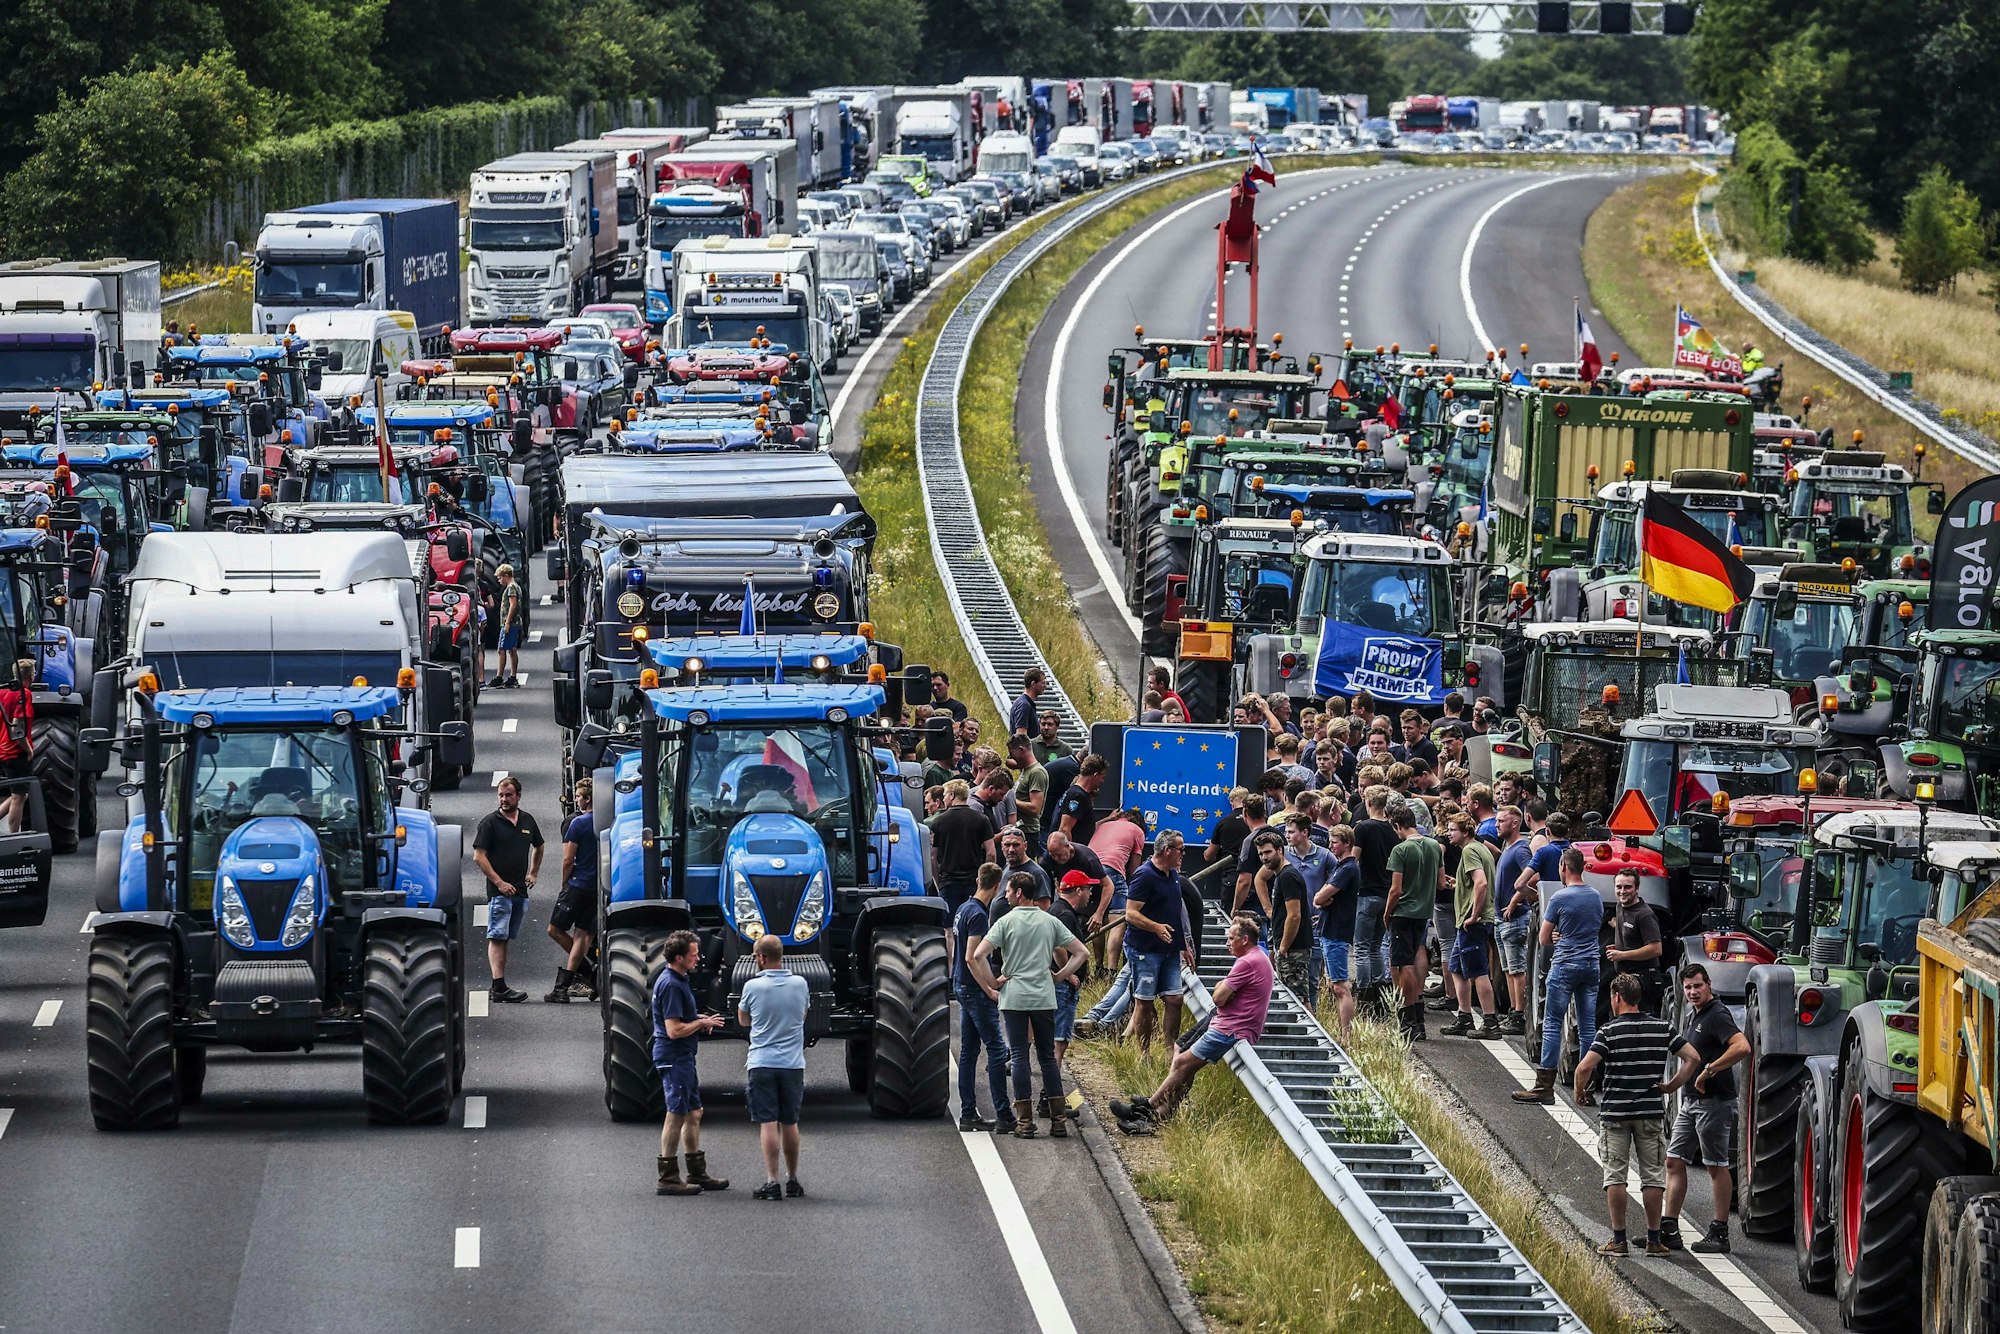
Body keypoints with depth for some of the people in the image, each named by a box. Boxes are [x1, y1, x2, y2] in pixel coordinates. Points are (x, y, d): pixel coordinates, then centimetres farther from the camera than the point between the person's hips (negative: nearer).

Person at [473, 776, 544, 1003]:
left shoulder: (527, 821, 12)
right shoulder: (490, 822, -5)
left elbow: (538, 847, 30)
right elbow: (478, 857, -9)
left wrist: (533, 873, 18)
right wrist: (499, 882, -14)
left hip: (520, 890, 6)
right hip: (499, 890, -6)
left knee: (505, 939, 10)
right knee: (497, 938, -11)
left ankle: (499, 987, 12)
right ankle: (499, 987, -19)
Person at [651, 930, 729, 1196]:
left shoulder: (677, 981, 13)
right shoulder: (671, 985, -20)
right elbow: (674, 1030, -25)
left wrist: (699, 1019, 12)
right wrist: (702, 1023, -11)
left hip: (683, 1057, 11)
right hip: (674, 1057, -11)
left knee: (693, 1113, 16)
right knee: (676, 1115, -6)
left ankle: (697, 1173, 23)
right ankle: (667, 1179, -1)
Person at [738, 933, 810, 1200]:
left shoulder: (753, 987, -9)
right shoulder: (800, 984, 0)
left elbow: (743, 1021, 7)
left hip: (761, 1064, -3)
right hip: (793, 1063, 3)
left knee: (767, 1123, -4)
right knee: (790, 1123, 13)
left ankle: (772, 1182, -11)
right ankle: (793, 1180, 19)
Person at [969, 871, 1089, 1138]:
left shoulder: (1006, 922, -4)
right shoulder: (1051, 922, 6)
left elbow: (978, 955, -13)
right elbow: (1082, 953, 5)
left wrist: (991, 984, -3)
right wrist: (1060, 976, 8)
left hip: (1014, 997, -3)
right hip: (1045, 998, 3)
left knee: (1020, 1057, 1)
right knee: (1048, 1056, 9)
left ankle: (1024, 1121, -2)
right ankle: (1058, 1120, 6)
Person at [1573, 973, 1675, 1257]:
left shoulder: (1610, 1031, -8)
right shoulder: (1662, 1028, 2)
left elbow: (1585, 1067, -17)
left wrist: (1579, 1092, 1)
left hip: (1615, 1113, -2)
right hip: (1651, 1111, 2)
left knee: (1615, 1176, 3)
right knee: (1652, 1176, 8)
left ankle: (1618, 1239, 1)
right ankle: (1653, 1238, 8)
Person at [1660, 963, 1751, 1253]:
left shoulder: (1717, 1015, -13)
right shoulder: (1693, 1016, 16)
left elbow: (1742, 1047, -29)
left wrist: (1709, 1071, -25)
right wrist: (1671, 1085, 15)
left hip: (1714, 1101, -10)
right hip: (1691, 1100, 10)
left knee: (1717, 1166, -4)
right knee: (1674, 1161, 7)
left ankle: (1720, 1233, 0)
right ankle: (1669, 1228, 9)